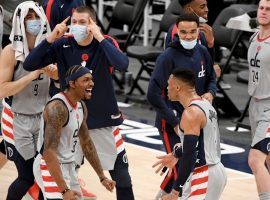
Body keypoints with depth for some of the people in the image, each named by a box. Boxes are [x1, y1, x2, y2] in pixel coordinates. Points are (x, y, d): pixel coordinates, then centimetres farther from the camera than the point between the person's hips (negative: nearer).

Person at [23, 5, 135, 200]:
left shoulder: (105, 43, -11)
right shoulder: (62, 45, -6)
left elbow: (123, 65, -31)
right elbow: (29, 65, -13)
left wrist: (99, 37, -32)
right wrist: (50, 38, -23)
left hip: (103, 120, -1)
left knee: (121, 175, 4)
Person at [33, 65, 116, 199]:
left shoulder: (81, 106, 5)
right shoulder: (57, 108, -25)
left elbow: (86, 143, 18)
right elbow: (49, 151, -31)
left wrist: (102, 177, 17)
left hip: (69, 166, 10)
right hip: (50, 167, -10)